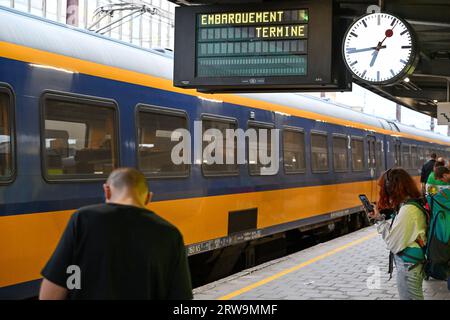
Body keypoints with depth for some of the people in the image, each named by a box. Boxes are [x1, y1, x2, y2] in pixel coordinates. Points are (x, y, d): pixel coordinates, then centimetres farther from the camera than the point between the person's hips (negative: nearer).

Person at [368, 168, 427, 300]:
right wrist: (381, 217, 3)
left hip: (408, 266, -9)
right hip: (412, 263, 9)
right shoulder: (414, 203, 5)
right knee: (414, 297, 18)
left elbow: (393, 243, -21)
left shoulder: (407, 210, -24)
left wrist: (379, 219, -12)